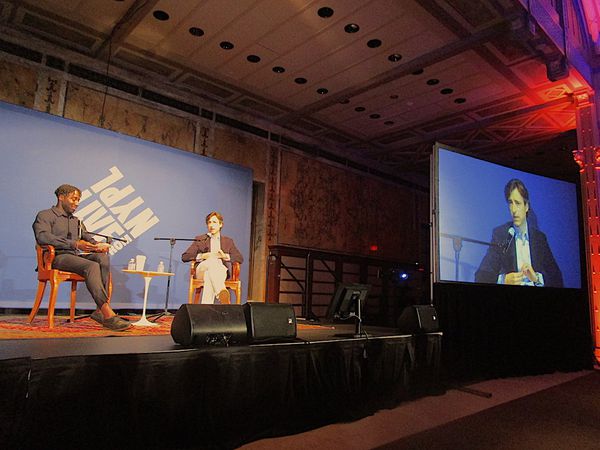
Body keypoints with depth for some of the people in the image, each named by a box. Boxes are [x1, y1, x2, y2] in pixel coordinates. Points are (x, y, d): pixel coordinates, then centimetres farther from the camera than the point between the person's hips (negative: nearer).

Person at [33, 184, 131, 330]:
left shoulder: (76, 221, 32)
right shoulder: (45, 216, 9)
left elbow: (88, 238, 24)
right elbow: (43, 237, -11)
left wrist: (99, 245, -3)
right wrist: (74, 244, -21)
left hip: (76, 256, 6)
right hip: (58, 257, -6)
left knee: (103, 258, -27)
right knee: (92, 266, -34)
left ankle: (100, 311, -36)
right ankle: (108, 315, -43)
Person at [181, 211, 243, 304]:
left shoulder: (228, 241, 25)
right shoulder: (200, 239, 22)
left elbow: (240, 258, 14)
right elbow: (184, 257, 11)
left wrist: (225, 256, -5)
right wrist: (202, 256, -6)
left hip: (221, 271, 1)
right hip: (202, 270, -1)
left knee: (209, 276, -38)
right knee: (212, 260, -38)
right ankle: (222, 293, -62)